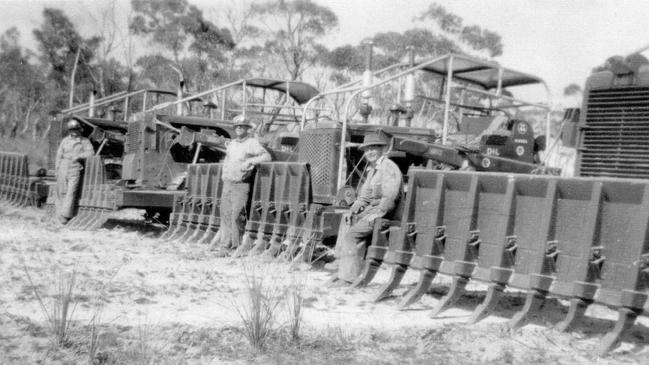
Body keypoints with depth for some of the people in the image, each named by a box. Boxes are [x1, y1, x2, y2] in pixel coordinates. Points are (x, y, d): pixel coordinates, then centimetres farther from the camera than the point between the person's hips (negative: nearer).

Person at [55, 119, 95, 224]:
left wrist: (78, 156, -16)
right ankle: (60, 213, 11)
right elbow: (59, 155, 12)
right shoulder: (64, 141, 11)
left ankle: (65, 215, -12)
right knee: (61, 192, 3)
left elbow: (91, 152, -8)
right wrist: (57, 170, 7)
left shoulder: (85, 141, 5)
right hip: (63, 167, 3)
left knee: (71, 192, -11)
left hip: (75, 169, -2)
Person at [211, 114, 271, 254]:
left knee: (237, 216, -8)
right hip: (227, 183, 6)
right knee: (225, 215, 6)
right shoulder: (231, 143, 16)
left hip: (241, 185, -6)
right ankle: (224, 245, 13)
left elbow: (267, 156, -15)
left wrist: (250, 161, -23)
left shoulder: (252, 143, -4)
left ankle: (236, 246, 0)